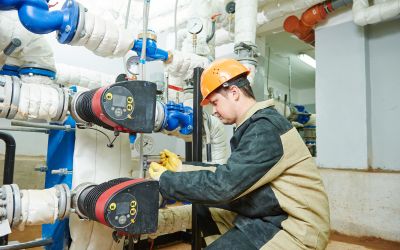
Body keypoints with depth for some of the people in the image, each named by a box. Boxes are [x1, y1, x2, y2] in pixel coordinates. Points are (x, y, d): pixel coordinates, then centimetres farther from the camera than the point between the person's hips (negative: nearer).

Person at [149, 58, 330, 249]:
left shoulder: (266, 130, -22)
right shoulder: (254, 126, 9)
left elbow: (223, 185, -26)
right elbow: (230, 174, 10)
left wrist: (165, 179, -14)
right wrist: (183, 169, 8)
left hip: (296, 225, -9)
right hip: (273, 213, 9)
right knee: (205, 208, 10)